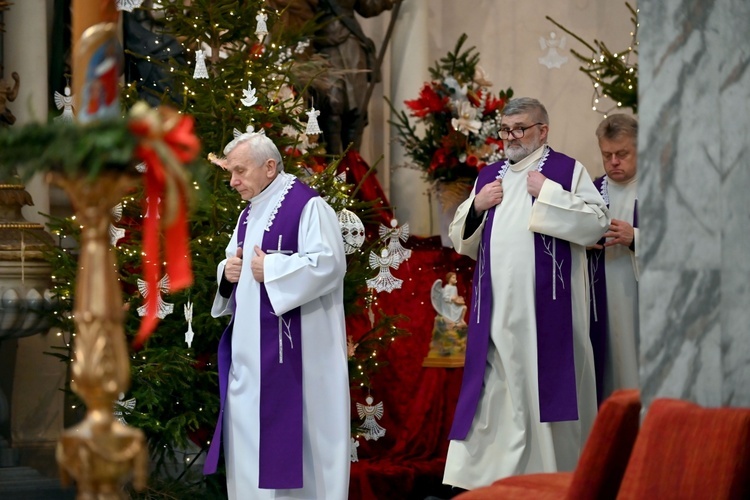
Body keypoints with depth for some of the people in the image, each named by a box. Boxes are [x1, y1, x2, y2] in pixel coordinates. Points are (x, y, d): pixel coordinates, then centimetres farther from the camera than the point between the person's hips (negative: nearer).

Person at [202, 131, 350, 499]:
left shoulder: (307, 206, -10)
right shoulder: (248, 215, 18)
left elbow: (329, 263, -21)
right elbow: (233, 267, 24)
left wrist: (270, 270, -16)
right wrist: (228, 272, 1)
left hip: (293, 345, -9)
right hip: (250, 346, 9)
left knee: (292, 429, -6)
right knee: (247, 428, 8)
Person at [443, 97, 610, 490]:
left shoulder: (566, 170, 2)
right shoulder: (489, 176, 18)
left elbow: (598, 223, -9)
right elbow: (461, 240, 19)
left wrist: (548, 193, -13)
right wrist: (477, 206, 1)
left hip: (545, 309, -4)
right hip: (496, 309, 5)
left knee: (543, 388, -3)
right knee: (496, 395, 3)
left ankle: (556, 474, 6)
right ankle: (485, 474, 4)